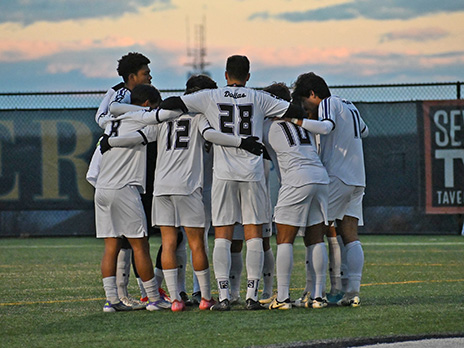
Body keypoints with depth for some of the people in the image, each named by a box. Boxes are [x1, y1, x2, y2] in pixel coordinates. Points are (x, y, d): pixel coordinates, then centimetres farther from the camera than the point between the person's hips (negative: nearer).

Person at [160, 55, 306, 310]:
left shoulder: (210, 98, 4)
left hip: (224, 174, 0)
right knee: (254, 235, 4)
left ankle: (223, 296, -5)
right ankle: (252, 296, 0)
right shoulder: (259, 99, 5)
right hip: (252, 172, 0)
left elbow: (171, 103, 1)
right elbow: (296, 112, 7)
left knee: (222, 237, 2)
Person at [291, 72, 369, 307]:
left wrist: (294, 120, -25)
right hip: (357, 180, 8)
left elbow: (326, 127, -24)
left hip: (336, 177, -8)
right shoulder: (350, 107, 20)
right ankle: (353, 292, -6)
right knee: (350, 236, 3)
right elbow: (364, 131, 35)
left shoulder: (328, 103, -4)